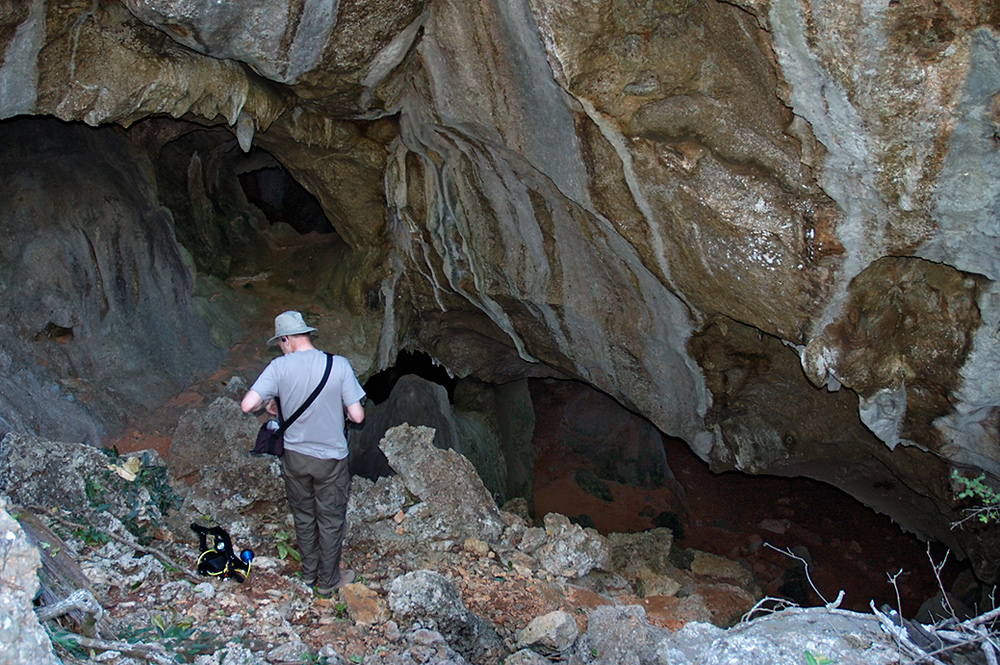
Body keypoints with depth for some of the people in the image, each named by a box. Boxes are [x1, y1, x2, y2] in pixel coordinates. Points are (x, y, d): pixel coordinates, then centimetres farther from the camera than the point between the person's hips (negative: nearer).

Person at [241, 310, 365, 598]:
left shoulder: (279, 367, -15)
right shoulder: (339, 365, -16)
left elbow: (247, 405, -22)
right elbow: (357, 416, -16)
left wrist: (268, 404, 0)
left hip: (295, 458, 2)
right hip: (331, 459, -1)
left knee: (303, 517, 23)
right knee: (331, 521, 17)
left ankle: (309, 573, 41)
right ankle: (328, 581, 32)